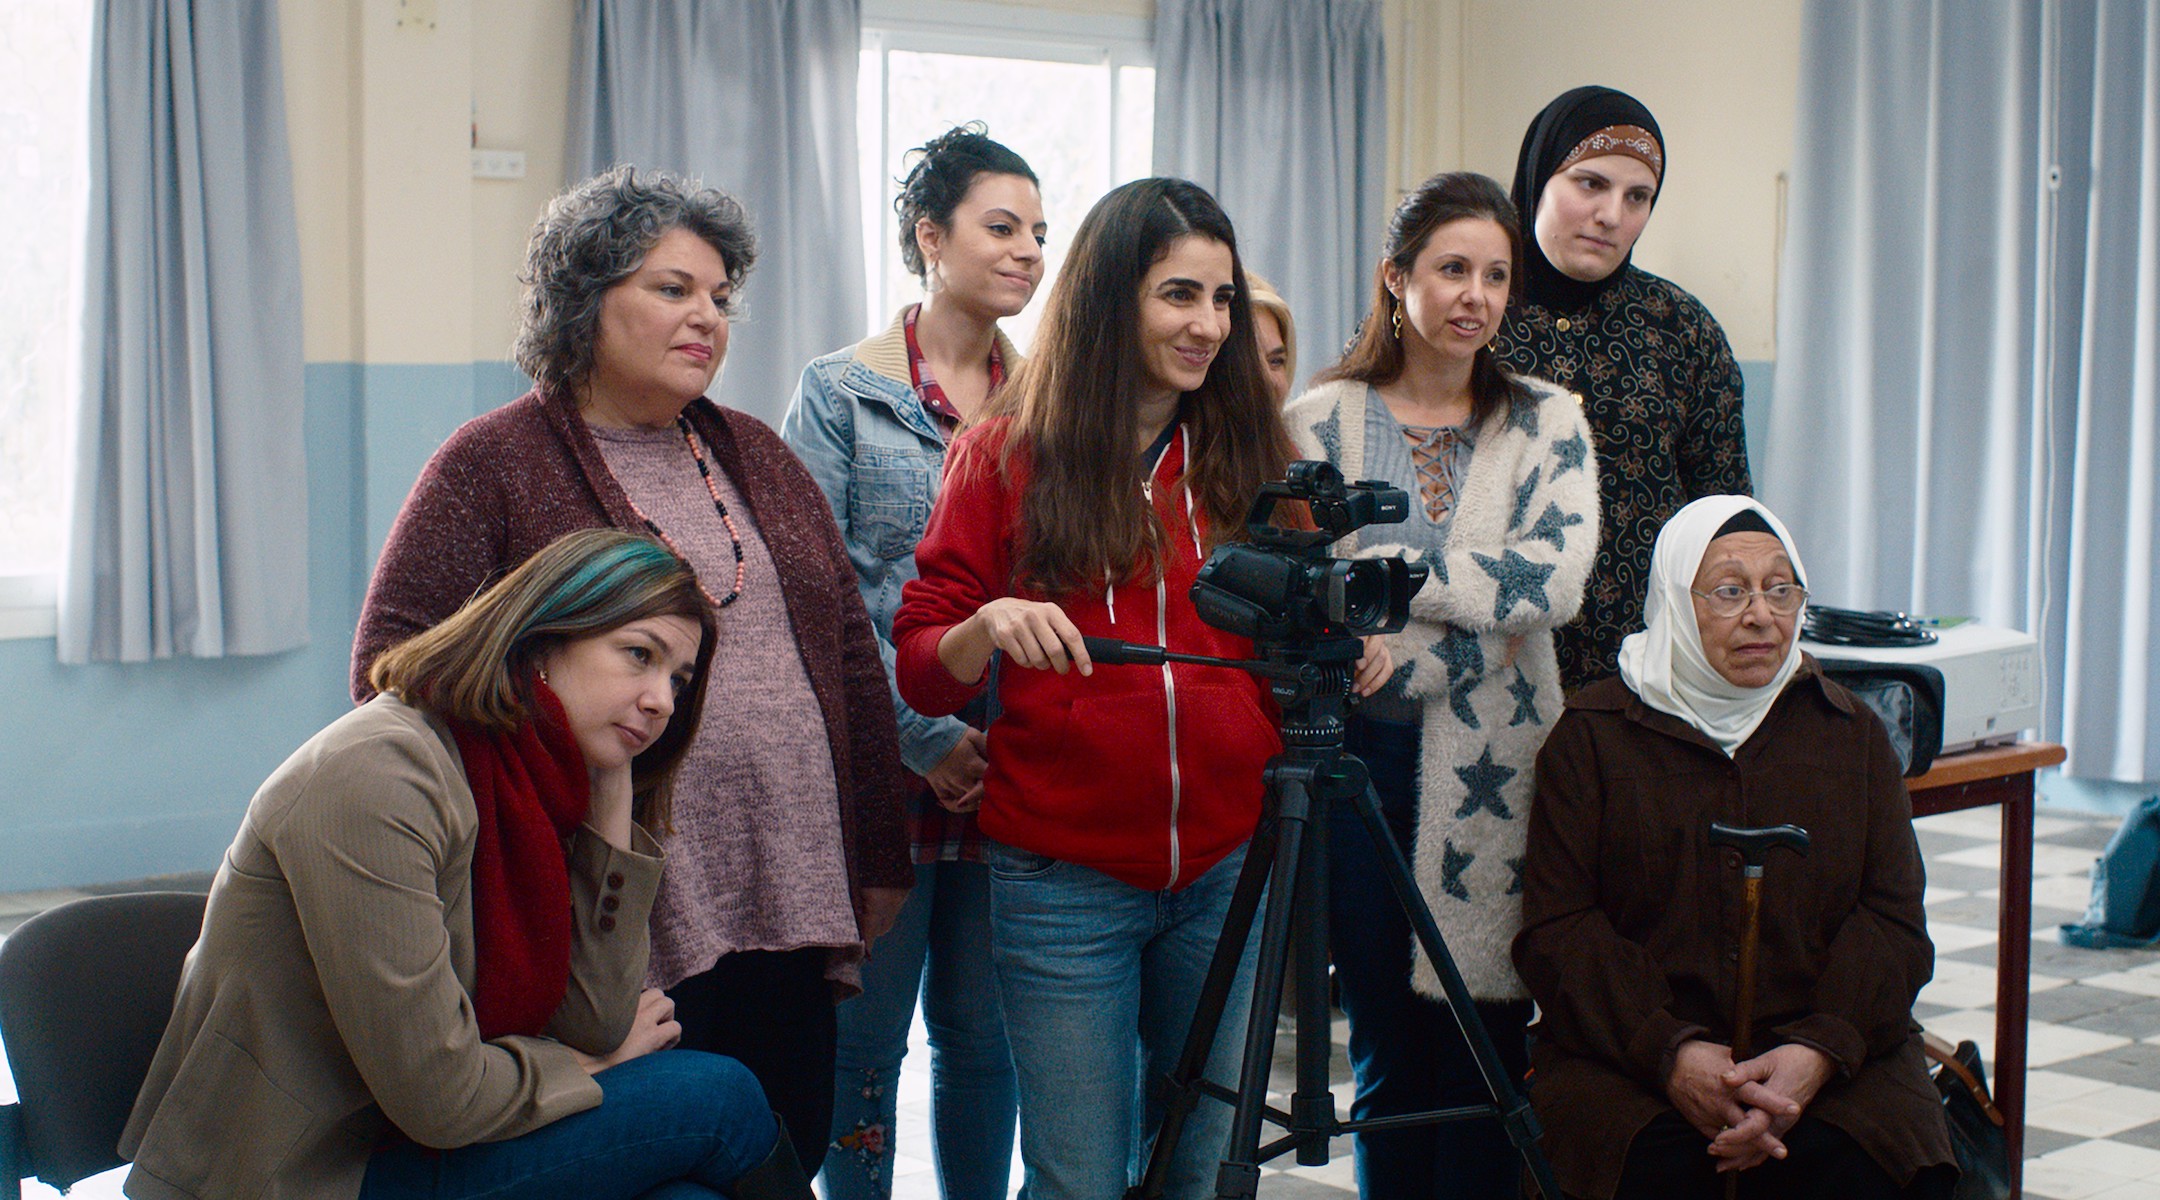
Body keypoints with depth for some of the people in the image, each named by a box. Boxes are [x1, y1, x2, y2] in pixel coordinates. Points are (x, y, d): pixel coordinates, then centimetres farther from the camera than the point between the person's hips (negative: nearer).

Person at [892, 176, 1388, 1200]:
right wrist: (987, 627, -24)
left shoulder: (1253, 453, 6)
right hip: (1065, 879, -3)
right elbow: (921, 673, -4)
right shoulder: (1010, 455, -2)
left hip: (1229, 873, 3)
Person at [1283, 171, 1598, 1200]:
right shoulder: (1319, 422, 4)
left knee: (1482, 1055, 2)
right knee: (1387, 1056, 8)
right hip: (1361, 757, 0)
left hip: (1492, 769, 0)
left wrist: (1384, 573, -12)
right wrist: (1476, 611, -11)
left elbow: (1557, 580, -10)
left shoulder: (1548, 423, 7)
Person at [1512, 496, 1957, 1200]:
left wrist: (1816, 1050, -15)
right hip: (1626, 1057, -2)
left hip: (1829, 1055, 2)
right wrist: (1673, 1052, -19)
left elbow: (1893, 920, 6)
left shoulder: (1850, 732, 14)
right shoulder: (1593, 734, 7)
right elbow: (1556, 927, -2)